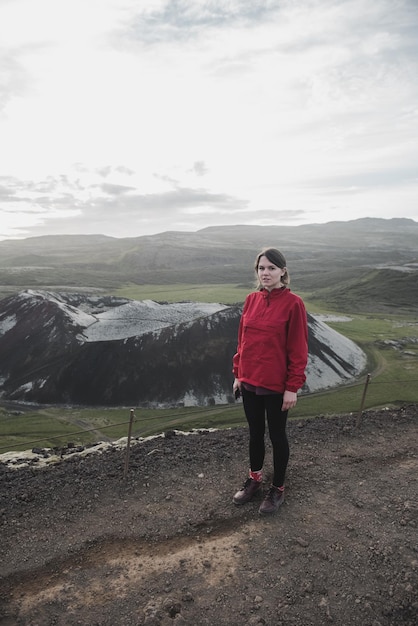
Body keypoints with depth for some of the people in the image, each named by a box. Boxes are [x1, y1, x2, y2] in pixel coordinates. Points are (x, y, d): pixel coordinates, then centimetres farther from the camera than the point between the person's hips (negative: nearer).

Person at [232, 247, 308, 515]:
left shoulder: (293, 303, -13)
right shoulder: (251, 300, 2)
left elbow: (299, 348, -13)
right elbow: (243, 340, 8)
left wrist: (293, 387, -13)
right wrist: (238, 374, 8)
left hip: (276, 385, -5)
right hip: (250, 382, 5)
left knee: (277, 435, 13)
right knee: (255, 433, 20)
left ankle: (278, 488, 33)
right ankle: (255, 479, 41)